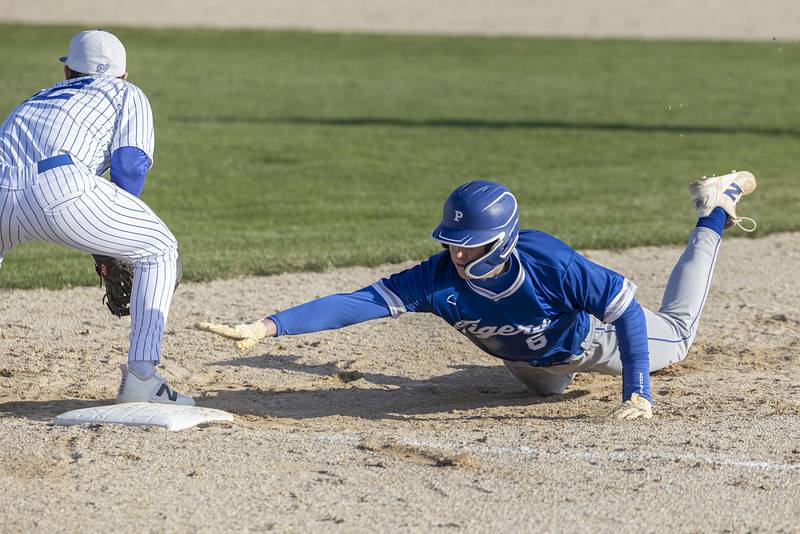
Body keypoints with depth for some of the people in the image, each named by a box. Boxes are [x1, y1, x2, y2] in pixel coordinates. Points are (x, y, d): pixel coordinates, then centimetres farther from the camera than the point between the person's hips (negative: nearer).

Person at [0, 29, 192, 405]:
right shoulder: (129, 94, 28)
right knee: (158, 250, 17)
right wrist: (115, 243, 20)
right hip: (60, 187, -4)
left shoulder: (39, 98, 42)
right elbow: (130, 164, 9)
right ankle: (141, 376, 5)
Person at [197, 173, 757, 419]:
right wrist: (266, 327, -59)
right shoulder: (439, 279, -40)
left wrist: (637, 393, -43)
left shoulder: (552, 265, -47)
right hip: (531, 358, 3)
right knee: (547, 384, 38)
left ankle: (713, 211, 40)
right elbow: (355, 303, -48)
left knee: (676, 336, 24)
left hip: (590, 336, -3)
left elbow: (628, 310, -37)